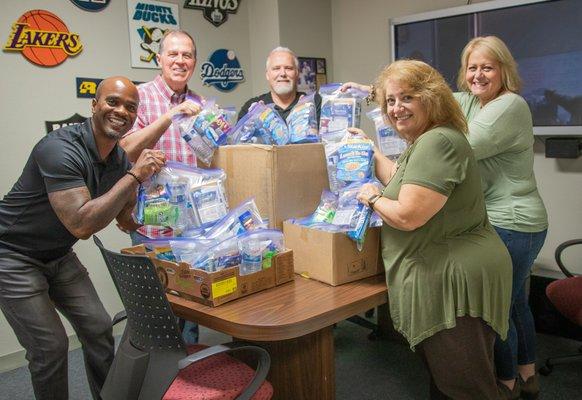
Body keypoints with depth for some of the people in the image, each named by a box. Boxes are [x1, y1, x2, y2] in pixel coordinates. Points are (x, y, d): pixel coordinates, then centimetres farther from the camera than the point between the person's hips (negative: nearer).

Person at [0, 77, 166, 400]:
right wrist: (134, 176, -36)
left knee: (98, 328, 6)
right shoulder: (60, 148, -29)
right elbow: (81, 225, -38)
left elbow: (126, 220, 9)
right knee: (50, 347, -7)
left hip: (59, 256, 7)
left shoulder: (120, 160, -5)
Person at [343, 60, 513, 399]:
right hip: (446, 276, 11)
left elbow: (407, 216, -26)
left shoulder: (438, 142, -20)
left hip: (455, 279, -11)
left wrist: (373, 197, -7)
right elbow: (399, 179, 32)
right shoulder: (426, 141, 15)